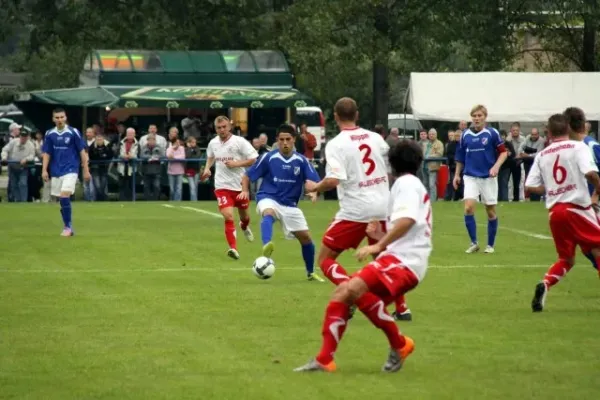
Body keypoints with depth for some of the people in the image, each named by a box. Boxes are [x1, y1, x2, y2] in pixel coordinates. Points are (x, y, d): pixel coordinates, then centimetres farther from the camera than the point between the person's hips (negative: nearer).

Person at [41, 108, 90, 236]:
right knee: (62, 200, 8)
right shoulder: (50, 134, 4)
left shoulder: (73, 132, -5)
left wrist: (86, 170, -2)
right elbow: (46, 153, 9)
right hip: (56, 171, 4)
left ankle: (68, 226, -9)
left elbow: (82, 151, -1)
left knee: (65, 196, -19)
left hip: (70, 169, -4)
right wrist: (44, 170, -2)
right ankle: (68, 227, 20)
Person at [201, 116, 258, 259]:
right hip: (222, 186, 1)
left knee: (244, 216, 20)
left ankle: (244, 227, 58)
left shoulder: (240, 142, -12)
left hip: (240, 185, -1)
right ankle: (233, 248, -21)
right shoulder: (213, 143, 2)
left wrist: (236, 163, -21)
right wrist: (207, 168, 6)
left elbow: (254, 160, -12)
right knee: (228, 217, -18)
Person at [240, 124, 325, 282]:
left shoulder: (301, 161, -2)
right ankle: (266, 246, -67)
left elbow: (315, 182, -5)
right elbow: (247, 176, -1)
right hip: (268, 199, -3)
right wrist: (245, 191, -19)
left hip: (290, 204, 4)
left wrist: (314, 191, -28)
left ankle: (311, 272, 27)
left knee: (305, 237, 4)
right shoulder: (268, 158, -7)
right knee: (269, 214, -39)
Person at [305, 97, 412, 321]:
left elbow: (333, 180, -21)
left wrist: (315, 187, -2)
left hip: (355, 211, -6)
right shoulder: (375, 138, 6)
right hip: (383, 208, 6)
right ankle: (401, 308, 21)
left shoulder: (336, 144, -9)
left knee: (325, 259, 5)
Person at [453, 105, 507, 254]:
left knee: (491, 212, 5)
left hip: (488, 177, -2)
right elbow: (460, 156, 15)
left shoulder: (492, 133, -5)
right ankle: (474, 243, -4)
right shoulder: (465, 135, 4)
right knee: (468, 208, -15)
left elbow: (503, 152, -2)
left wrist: (496, 166, -17)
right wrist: (457, 174, 15)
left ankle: (490, 245, 18)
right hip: (471, 176, 2)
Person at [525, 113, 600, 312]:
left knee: (566, 259, 17)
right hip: (577, 208, -5)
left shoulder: (542, 155, 10)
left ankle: (544, 285, -8)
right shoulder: (578, 147, -3)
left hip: (554, 211, 5)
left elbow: (530, 187, 8)